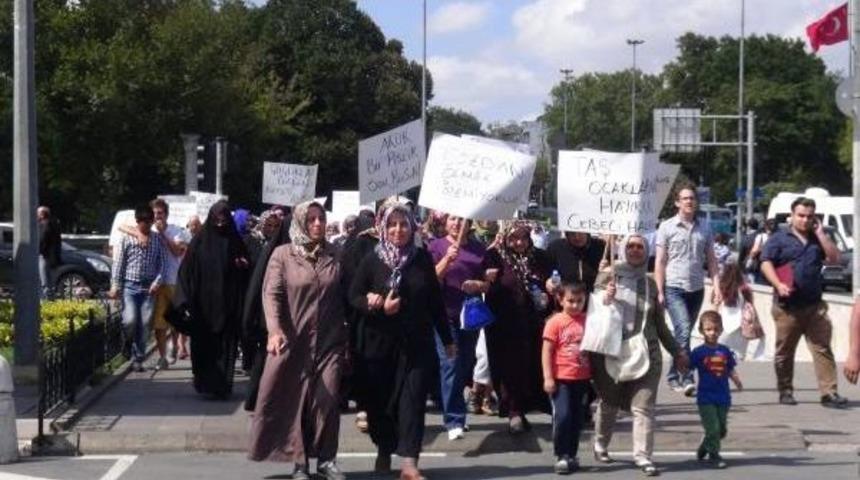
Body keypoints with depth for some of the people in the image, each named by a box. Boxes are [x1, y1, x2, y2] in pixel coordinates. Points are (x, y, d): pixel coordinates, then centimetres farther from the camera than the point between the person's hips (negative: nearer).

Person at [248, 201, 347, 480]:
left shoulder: (334, 256, 7)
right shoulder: (283, 255, 0)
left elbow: (344, 298, 10)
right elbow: (271, 294, -7)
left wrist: (347, 337, 8)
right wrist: (275, 330, -21)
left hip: (329, 342, 2)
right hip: (293, 341, -1)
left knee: (328, 400, -4)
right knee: (294, 402, 2)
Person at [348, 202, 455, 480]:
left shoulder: (423, 259, 3)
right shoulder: (372, 260, -2)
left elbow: (435, 300, 8)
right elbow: (353, 296, 0)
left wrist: (447, 339, 10)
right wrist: (379, 307, -19)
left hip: (417, 342, 0)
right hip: (380, 341, 0)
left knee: (413, 398, -6)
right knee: (380, 399, 8)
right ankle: (384, 452, 27)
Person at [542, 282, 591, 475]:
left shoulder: (588, 321, 4)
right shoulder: (555, 322, -8)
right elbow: (547, 351, -8)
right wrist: (548, 377, -13)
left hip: (582, 379, 4)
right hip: (561, 379, -4)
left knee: (577, 419, 11)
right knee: (562, 416, -9)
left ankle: (572, 455, 22)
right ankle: (561, 456, 2)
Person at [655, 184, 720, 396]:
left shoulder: (704, 229, 11)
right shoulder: (667, 227, 1)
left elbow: (711, 260, 12)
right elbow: (660, 262, 0)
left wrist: (717, 286, 1)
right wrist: (659, 292, -7)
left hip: (696, 289, 4)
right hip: (674, 288, -4)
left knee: (684, 332, 11)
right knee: (683, 330, -17)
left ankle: (673, 377, 22)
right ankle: (687, 378, -20)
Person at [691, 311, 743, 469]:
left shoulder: (725, 351, 6)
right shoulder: (699, 352, -6)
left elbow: (731, 370, 12)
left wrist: (737, 381, -2)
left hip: (723, 398, 5)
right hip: (706, 398, -5)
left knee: (722, 430, 12)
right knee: (713, 428, -7)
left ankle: (703, 449, 32)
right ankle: (714, 455, 7)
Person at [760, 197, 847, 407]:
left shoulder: (817, 239, 17)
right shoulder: (779, 238, 4)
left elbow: (834, 258, 5)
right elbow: (766, 263, -4)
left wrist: (820, 233, 1)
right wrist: (778, 285, -20)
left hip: (815, 305, 3)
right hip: (788, 306, -3)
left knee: (823, 348, -4)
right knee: (785, 350, 5)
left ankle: (829, 392, -5)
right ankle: (785, 391, 16)